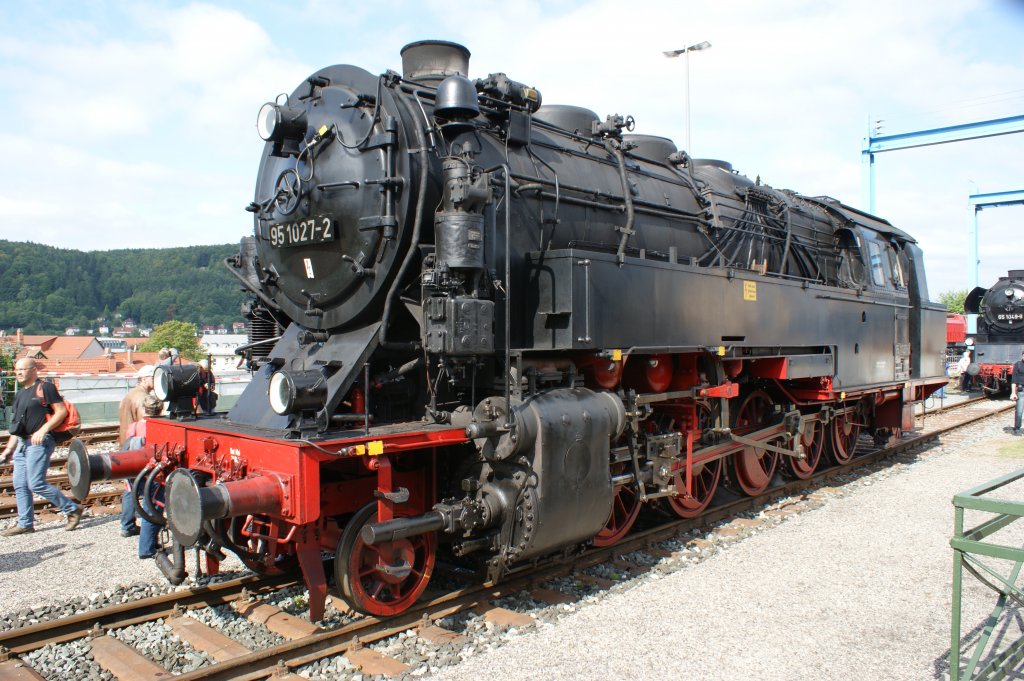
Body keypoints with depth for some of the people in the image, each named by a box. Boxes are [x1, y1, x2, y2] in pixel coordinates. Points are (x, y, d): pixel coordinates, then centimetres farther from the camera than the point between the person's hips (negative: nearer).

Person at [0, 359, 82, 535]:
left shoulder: (45, 388, -6)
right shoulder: (20, 395, 19)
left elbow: (62, 411, -13)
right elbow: (17, 426, 23)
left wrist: (43, 430, -20)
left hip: (40, 442, -9)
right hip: (22, 443, 9)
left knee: (36, 484, -11)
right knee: (20, 485, 7)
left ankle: (72, 509, -1)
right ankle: (25, 524, 14)